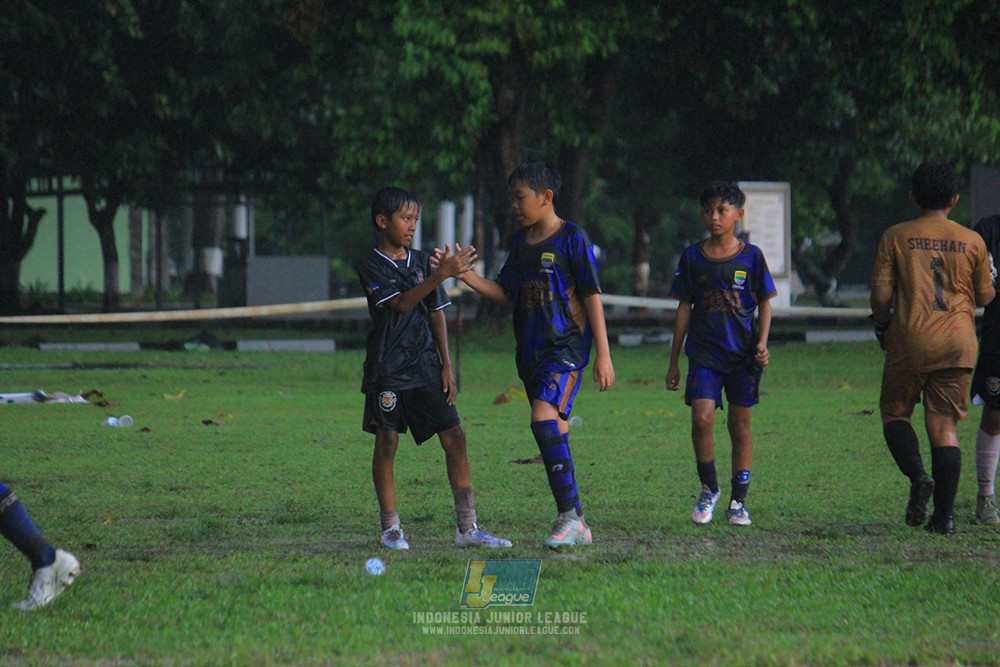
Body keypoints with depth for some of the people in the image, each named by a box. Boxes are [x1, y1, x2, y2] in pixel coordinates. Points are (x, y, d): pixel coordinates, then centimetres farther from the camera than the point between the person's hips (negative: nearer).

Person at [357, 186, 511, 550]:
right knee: (386, 443, -2)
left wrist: (446, 366, 7)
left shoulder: (421, 262, 11)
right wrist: (441, 274, -28)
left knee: (455, 438, -2)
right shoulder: (371, 266, -5)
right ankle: (390, 528, 8)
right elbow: (401, 304, -19)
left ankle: (467, 527, 1)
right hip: (388, 369, -5)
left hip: (426, 366, 5)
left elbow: (436, 314, 14)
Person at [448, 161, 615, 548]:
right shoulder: (521, 242, 15)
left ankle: (569, 515, -22)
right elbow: (505, 294, 18)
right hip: (530, 351, 8)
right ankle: (576, 526, 11)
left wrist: (603, 356, -10)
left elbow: (592, 298, -7)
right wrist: (465, 275, 3)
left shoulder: (572, 239, -6)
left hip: (566, 346, -8)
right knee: (553, 433, 6)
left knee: (545, 418, -24)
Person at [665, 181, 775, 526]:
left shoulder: (751, 256, 2)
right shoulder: (692, 257, 5)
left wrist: (762, 343, -8)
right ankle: (708, 488, 4)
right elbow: (684, 308, 10)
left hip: (743, 354, 0)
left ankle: (738, 501, 13)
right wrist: (674, 361, 10)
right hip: (705, 352, 0)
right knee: (702, 417, -16)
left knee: (740, 424, 3)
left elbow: (764, 304, 8)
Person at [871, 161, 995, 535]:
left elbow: (882, 291, -5)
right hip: (957, 342, 2)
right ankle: (944, 515, -2)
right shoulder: (971, 241, 4)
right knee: (944, 424, 4)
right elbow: (984, 297, 10)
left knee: (894, 411, 14)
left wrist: (881, 326, 13)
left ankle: (917, 476, -13)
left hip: (909, 340, -2)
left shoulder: (896, 237, -1)